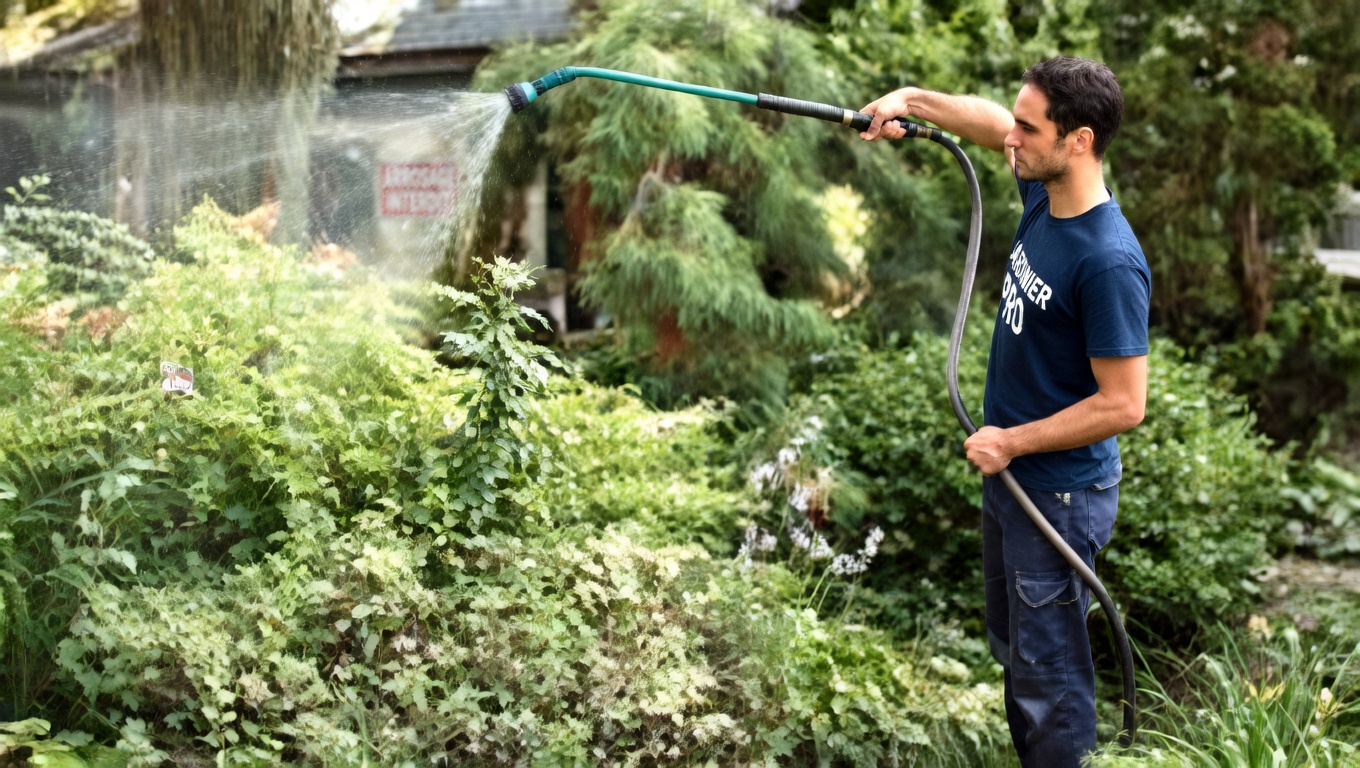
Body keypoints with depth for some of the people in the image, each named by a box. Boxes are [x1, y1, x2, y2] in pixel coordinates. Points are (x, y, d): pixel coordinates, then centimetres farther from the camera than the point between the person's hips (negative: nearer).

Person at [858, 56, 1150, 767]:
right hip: (1009, 474, 9)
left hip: (1060, 493, -9)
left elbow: (1123, 405, -26)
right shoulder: (1043, 193, -4)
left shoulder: (1109, 262, -29)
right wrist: (913, 100, 4)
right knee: (1012, 647, 24)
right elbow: (990, 123, 17)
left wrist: (1012, 441, -19)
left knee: (1048, 667, 4)